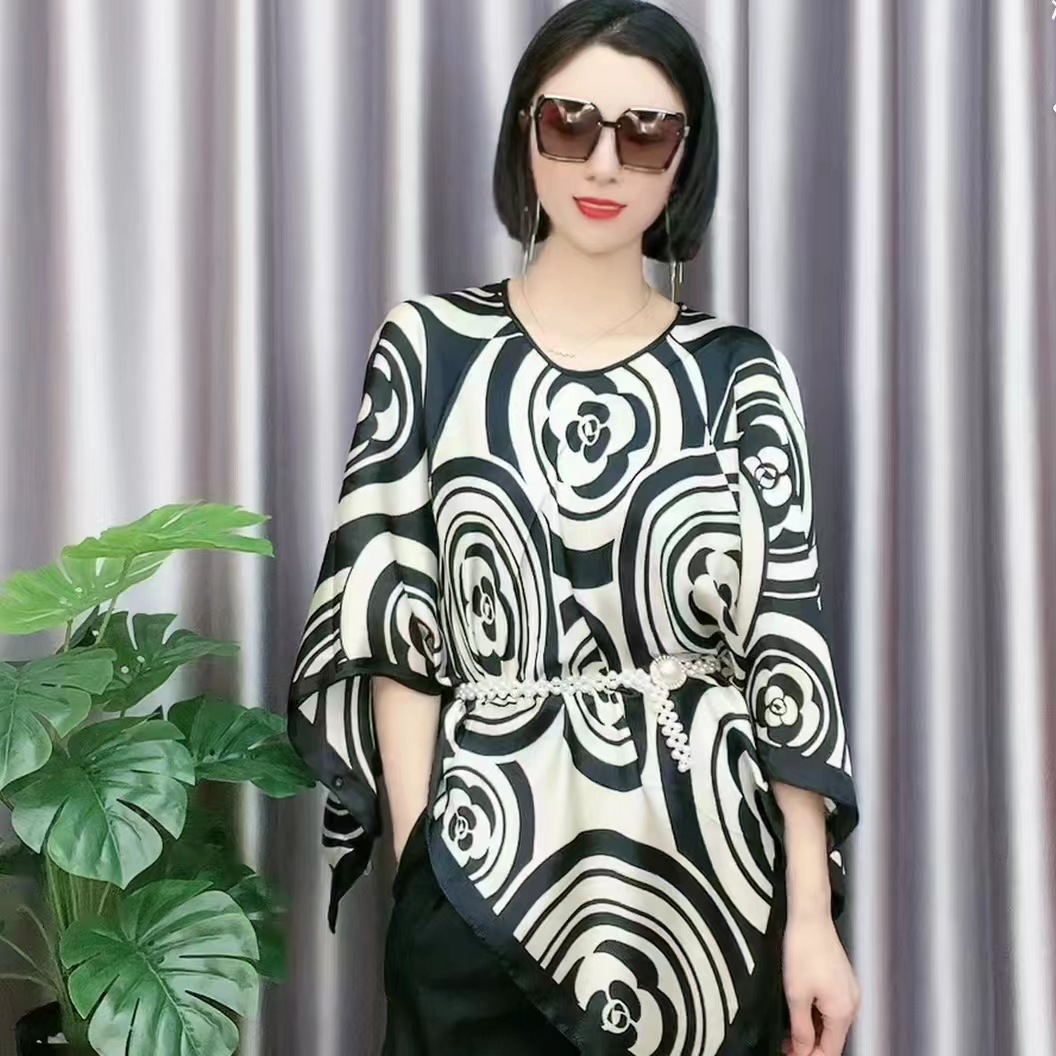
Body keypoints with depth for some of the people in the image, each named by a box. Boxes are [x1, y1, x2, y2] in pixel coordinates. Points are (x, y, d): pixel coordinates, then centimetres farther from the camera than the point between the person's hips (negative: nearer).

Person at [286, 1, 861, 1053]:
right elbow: (393, 632, -2)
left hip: (714, 877, 1)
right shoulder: (427, 347, 0)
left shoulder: (740, 374, 1)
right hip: (483, 883, -1)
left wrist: (812, 914, -4)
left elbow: (787, 649, -1)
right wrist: (417, 867, -8)